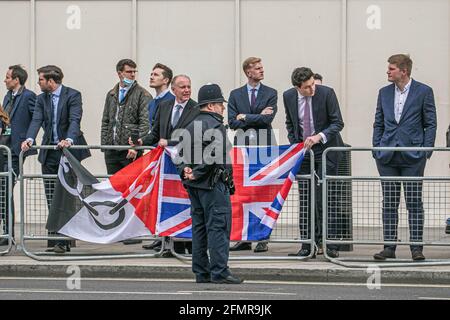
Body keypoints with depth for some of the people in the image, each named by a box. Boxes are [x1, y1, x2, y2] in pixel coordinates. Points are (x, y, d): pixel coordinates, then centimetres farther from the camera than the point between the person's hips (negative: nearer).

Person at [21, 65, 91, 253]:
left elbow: (75, 120, -19)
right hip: (49, 153, 5)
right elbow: (36, 121, -2)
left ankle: (64, 240, -5)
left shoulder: (73, 96, -6)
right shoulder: (41, 99, 10)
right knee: (52, 199, 4)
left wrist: (69, 140, -36)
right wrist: (29, 139, -22)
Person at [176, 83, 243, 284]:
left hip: (194, 185, 9)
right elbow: (212, 154, -23)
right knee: (218, 226, -7)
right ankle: (219, 272, -10)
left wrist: (185, 170, 0)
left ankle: (201, 272, 14)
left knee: (199, 227, 11)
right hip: (213, 184, -9)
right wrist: (197, 174, -15)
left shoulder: (191, 126, 17)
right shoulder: (215, 125, -11)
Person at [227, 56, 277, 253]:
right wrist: (257, 117, -8)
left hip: (264, 148, -2)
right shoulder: (236, 95, 11)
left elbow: (267, 119, -8)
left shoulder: (270, 94, 6)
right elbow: (232, 122, 1)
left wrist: (245, 117, -5)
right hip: (242, 147, 2)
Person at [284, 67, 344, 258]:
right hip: (302, 150, 4)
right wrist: (294, 145, 6)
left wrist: (319, 136, -22)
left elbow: (338, 123, -9)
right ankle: (307, 245, 4)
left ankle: (330, 245, -4)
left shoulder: (326, 93, -12)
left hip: (325, 149, -3)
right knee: (305, 199, 1)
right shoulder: (289, 96, 0)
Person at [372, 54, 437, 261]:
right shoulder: (384, 93, 11)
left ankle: (416, 247, 3)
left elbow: (430, 124, 0)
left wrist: (426, 151, -8)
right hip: (388, 156, 4)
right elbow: (378, 124, 15)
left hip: (413, 156, -4)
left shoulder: (423, 92, -1)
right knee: (389, 203, 5)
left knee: (414, 202, -1)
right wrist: (376, 149, 4)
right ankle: (389, 247, 9)